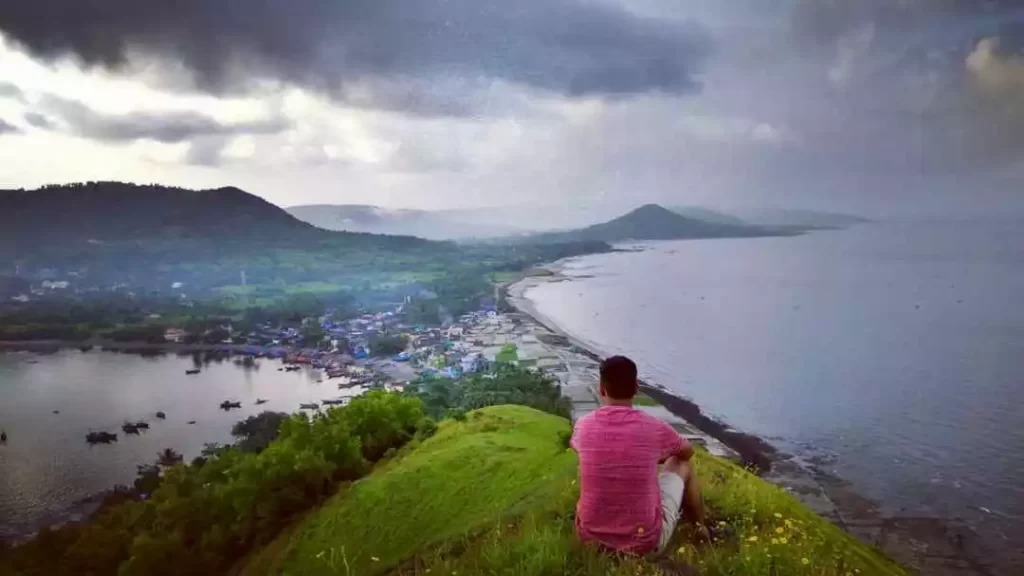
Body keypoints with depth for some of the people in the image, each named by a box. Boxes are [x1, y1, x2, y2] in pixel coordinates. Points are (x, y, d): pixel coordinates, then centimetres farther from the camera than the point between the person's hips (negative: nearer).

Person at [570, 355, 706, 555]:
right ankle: (701, 531, 42)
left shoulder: (584, 426, -7)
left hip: (592, 536, 2)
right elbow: (688, 451, 12)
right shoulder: (653, 427, -12)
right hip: (645, 542, -2)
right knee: (681, 464, 21)